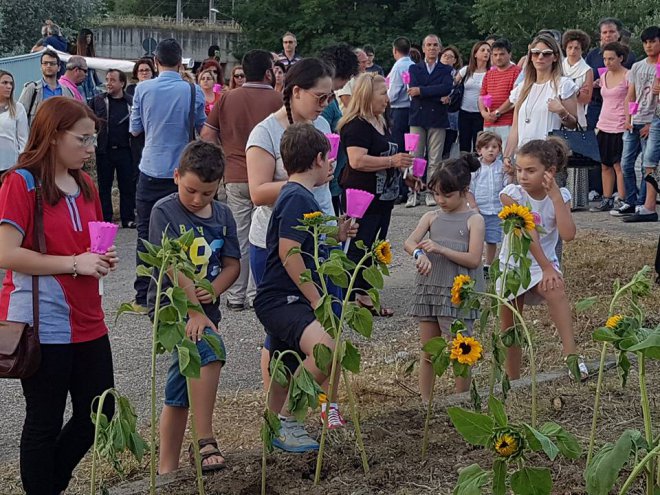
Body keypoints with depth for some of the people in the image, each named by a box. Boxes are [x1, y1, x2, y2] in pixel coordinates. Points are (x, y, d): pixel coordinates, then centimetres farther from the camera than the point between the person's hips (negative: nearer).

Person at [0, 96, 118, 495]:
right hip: (42, 324, -8)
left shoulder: (85, 185, 12)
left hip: (87, 322, 8)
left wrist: (102, 259, 3)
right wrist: (74, 263, -20)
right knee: (45, 422, 4)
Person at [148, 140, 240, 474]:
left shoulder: (222, 215, 8)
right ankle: (205, 442, -26)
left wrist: (212, 290, -14)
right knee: (209, 347, -32)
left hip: (205, 308, 6)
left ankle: (166, 469, 21)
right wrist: (196, 312, -24)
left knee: (180, 395, 12)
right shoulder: (165, 212, -10)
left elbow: (232, 265, 6)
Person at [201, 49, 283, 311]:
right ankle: (256, 294, 7)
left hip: (235, 178, 3)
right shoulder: (279, 100, -7)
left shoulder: (227, 98, 3)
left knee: (238, 238, 10)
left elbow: (207, 134, 3)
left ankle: (236, 296, 15)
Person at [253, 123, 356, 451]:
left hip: (287, 301, 11)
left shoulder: (299, 196, 17)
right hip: (280, 299, -11)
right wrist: (316, 300, -18)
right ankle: (286, 421, -18)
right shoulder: (297, 198, -14)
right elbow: (288, 253, -22)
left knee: (285, 375, 18)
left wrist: (335, 235, 21)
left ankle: (277, 430, 32)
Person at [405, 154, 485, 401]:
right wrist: (420, 254, -25)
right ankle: (425, 404, 20)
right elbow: (409, 243, -3)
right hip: (429, 288, 5)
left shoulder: (474, 220, -3)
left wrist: (441, 249, -21)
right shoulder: (432, 217, 9)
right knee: (427, 352, 11)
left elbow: (474, 259, -12)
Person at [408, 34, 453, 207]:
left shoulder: (446, 70, 9)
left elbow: (447, 88, -11)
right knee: (415, 157, -2)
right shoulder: (414, 68, 13)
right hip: (418, 117, 1)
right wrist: (438, 95, -11)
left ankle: (432, 192, 5)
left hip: (437, 117, -1)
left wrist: (421, 91, -13)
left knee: (435, 159, 0)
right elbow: (413, 89, -5)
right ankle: (413, 192, 1)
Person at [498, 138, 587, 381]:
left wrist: (555, 194, -25)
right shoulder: (512, 194, -14)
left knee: (556, 291, -34)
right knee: (509, 328, 7)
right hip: (512, 265, 0)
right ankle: (513, 381, 24)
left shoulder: (560, 196, -9)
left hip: (545, 264, 0)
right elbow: (527, 234, -21)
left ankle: (571, 355, -39)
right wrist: (546, 268, -27)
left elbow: (568, 235, -25)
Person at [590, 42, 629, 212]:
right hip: (604, 127, 7)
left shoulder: (628, 76, -8)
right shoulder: (604, 76, 13)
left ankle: (622, 202, -2)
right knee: (605, 165, 8)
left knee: (619, 165, -6)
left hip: (620, 127, -7)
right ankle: (607, 200, 14)